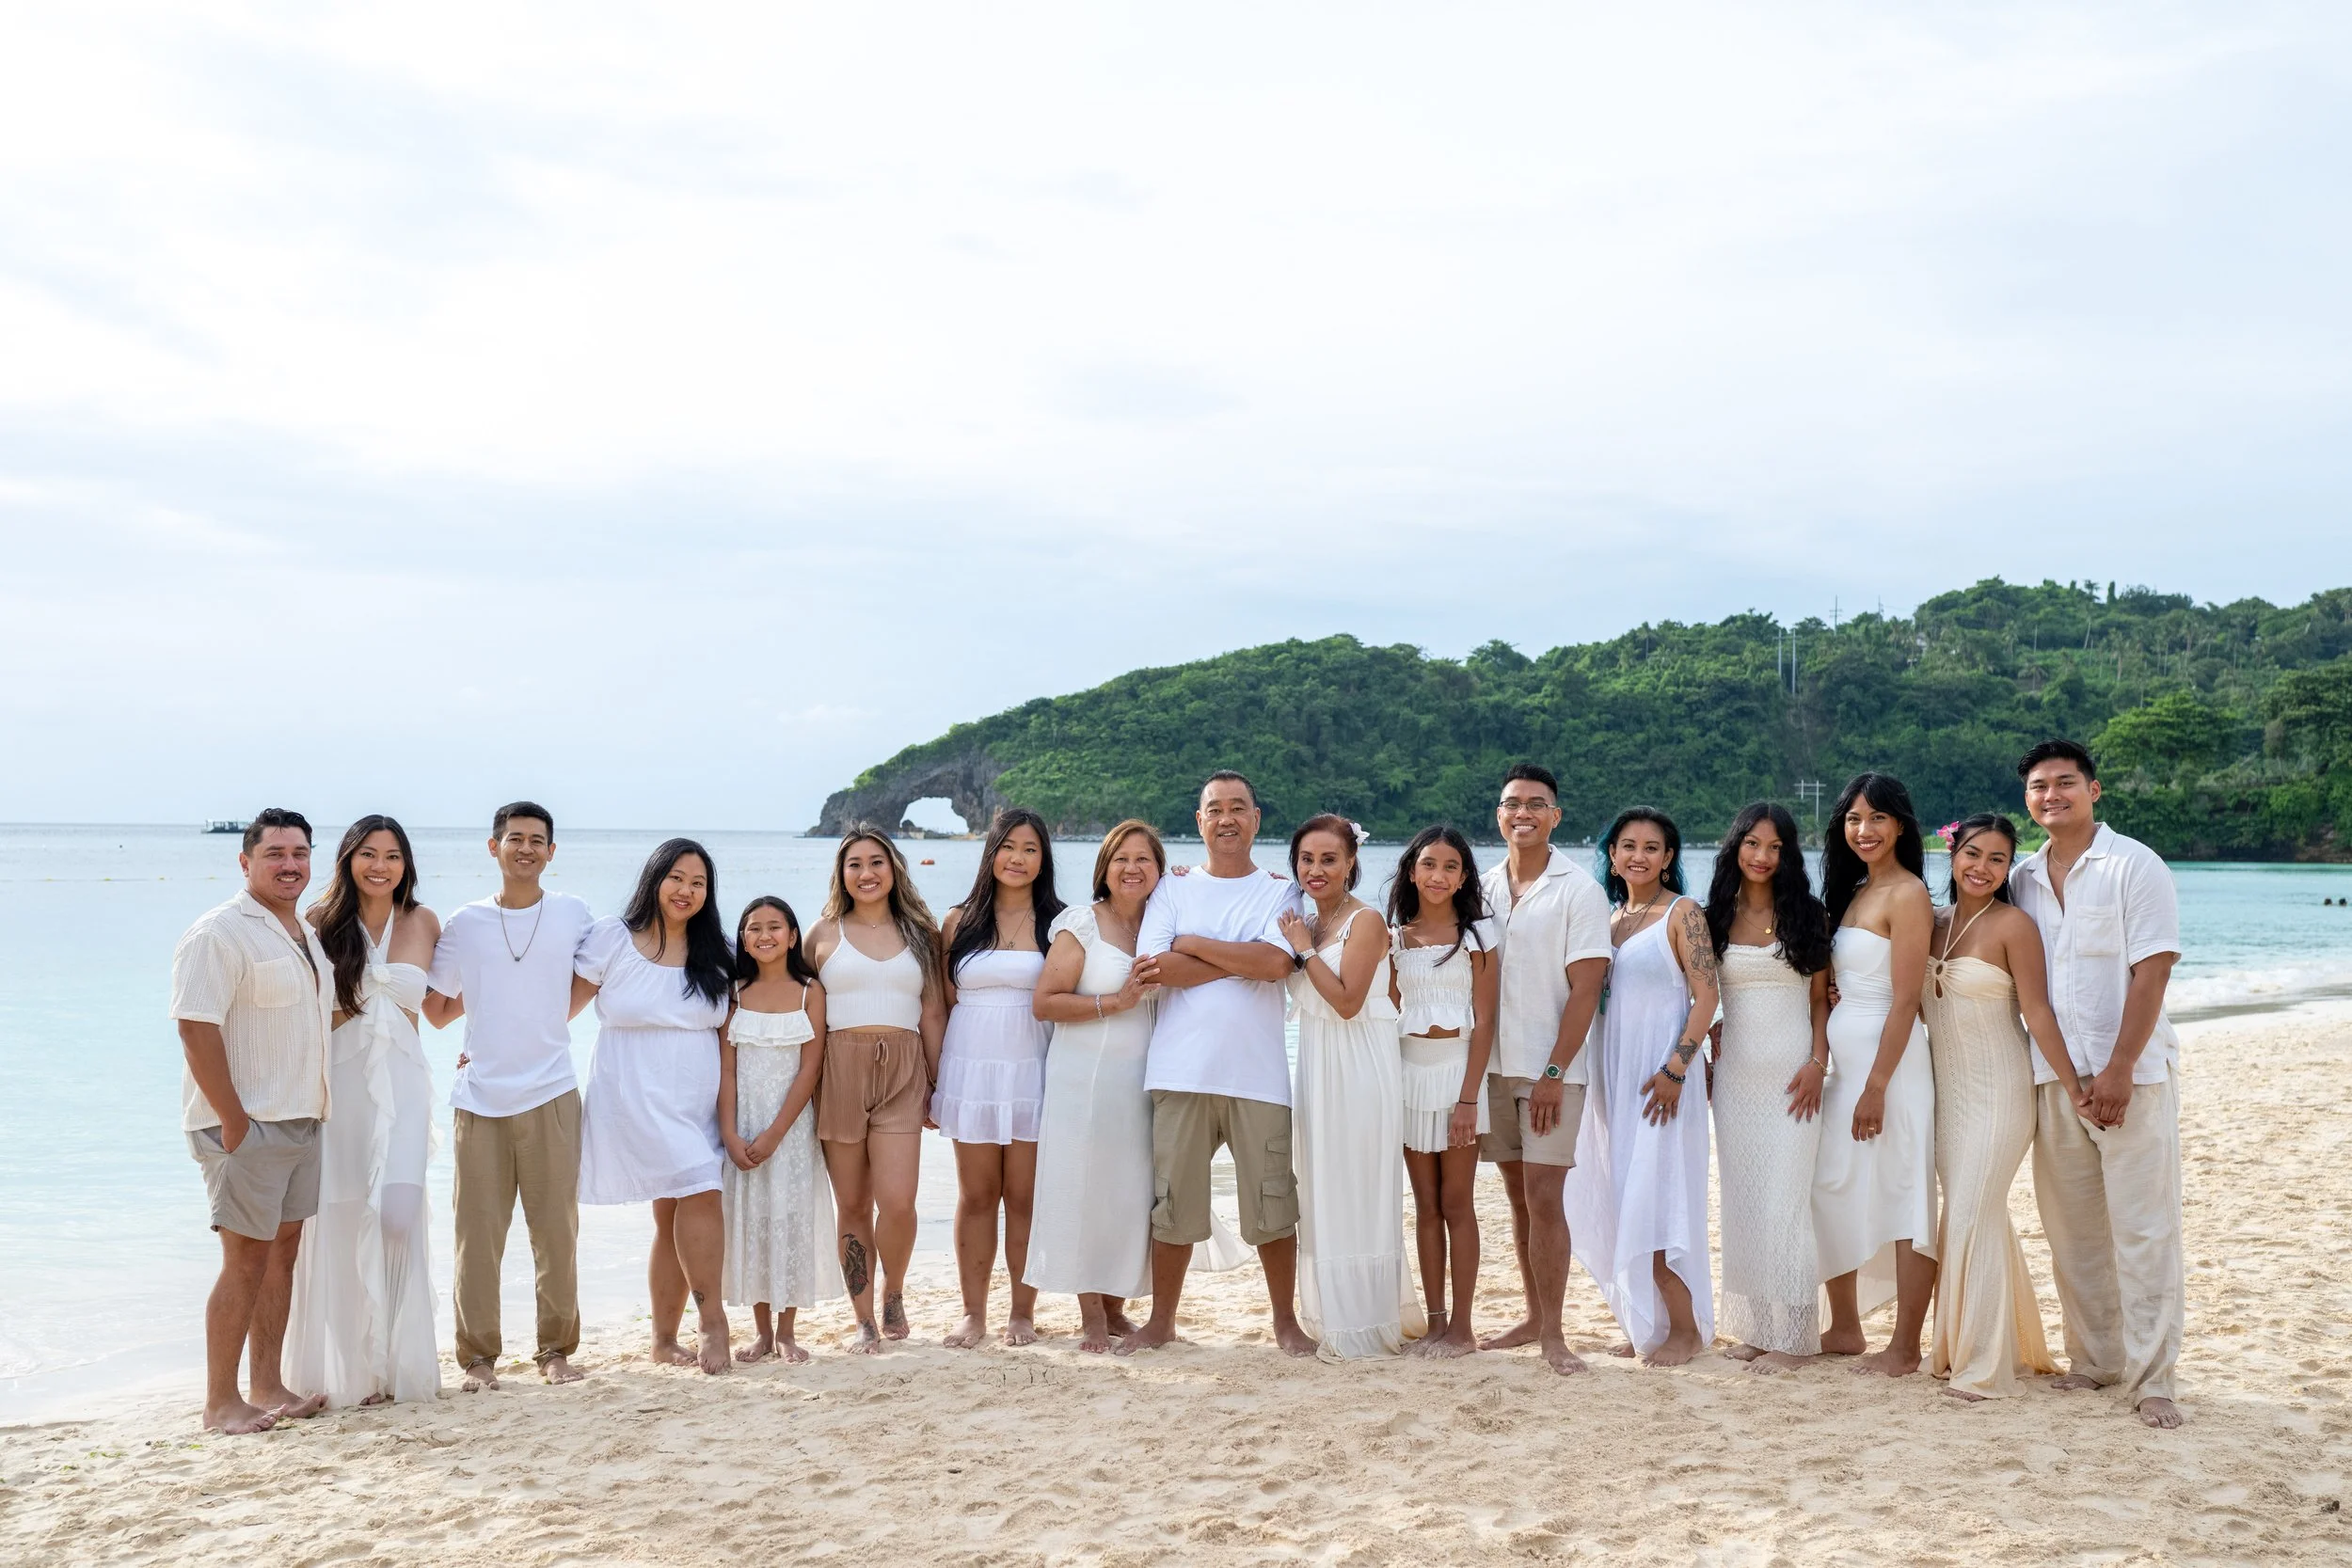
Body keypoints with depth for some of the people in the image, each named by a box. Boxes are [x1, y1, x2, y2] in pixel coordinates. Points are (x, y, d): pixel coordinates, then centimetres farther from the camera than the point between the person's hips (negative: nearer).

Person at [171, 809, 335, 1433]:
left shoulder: (307, 933, 15)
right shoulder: (220, 932, -11)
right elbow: (196, 1027, -18)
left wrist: (317, 1107, 15)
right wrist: (233, 1119, -19)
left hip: (301, 1120, 8)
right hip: (247, 1125, -8)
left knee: (284, 1249, 11)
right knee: (246, 1259, -5)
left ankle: (268, 1386, 20)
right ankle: (221, 1402, 4)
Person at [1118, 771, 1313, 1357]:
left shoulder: (1280, 892, 9)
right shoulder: (1172, 890, 11)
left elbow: (1277, 963, -11)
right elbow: (1154, 967, -6)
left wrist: (1192, 945, -5)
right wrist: (1245, 958, -8)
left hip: (1258, 1073, -1)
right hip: (1180, 1071, 1)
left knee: (1273, 1205, 3)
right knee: (1172, 1204, 4)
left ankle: (1285, 1320, 19)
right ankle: (1161, 1320, 18)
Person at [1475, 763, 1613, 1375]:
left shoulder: (1577, 890, -6)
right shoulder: (1484, 888, 9)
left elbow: (1586, 988, -11)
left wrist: (1553, 1073, -16)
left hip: (1551, 1069, -5)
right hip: (1494, 1065, 5)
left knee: (1544, 1198, -9)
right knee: (1519, 1198, 12)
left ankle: (1552, 1335, -2)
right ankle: (1533, 1317, 22)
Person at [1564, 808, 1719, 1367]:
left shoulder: (1682, 913, -7)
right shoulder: (1609, 918, 12)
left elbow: (1706, 997, -14)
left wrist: (1675, 1071, -21)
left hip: (1660, 1073, -7)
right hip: (1612, 1073, 7)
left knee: (1655, 1201, -7)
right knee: (1618, 1203, 8)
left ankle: (1686, 1328, 6)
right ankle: (1648, 1324, 20)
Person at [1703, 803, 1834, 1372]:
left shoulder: (1805, 914, 1)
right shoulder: (1718, 917, 7)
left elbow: (1822, 997, 0)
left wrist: (1818, 1062, -10)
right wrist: (1708, 1065, 4)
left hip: (1790, 1069, -3)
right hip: (1734, 1070, 3)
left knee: (1785, 1197, -5)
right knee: (1741, 1198, 6)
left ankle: (1792, 1335, 1)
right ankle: (1755, 1325, 14)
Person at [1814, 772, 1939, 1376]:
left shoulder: (1907, 895, -11)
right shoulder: (1853, 892, 15)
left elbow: (1905, 1001, -16)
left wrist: (1877, 1086, -19)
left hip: (1890, 1062, -9)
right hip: (1843, 1064, 9)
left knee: (1903, 1199, -2)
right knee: (1830, 1191, 12)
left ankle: (1905, 1347, 6)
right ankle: (1844, 1328, 23)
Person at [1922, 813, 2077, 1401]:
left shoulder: (2012, 926, -12)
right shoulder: (1934, 921, 7)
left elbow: (2038, 1013, -13)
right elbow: (1917, 1000, 15)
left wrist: (2074, 1088, -15)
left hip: (1996, 1089, -6)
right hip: (1945, 1087, 6)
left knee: (1973, 1217, -6)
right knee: (1965, 1216, 13)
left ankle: (1983, 1367, 3)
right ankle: (1959, 1348, 25)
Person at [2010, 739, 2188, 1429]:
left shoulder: (2134, 865, -4)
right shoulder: (2023, 880, 11)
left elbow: (2151, 971, -10)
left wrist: (2119, 1070, -16)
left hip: (2130, 1075, -5)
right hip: (2053, 1078, 5)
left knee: (2142, 1230, -4)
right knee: (2071, 1230, 9)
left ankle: (2152, 1378, 1)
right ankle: (2094, 1358, 21)